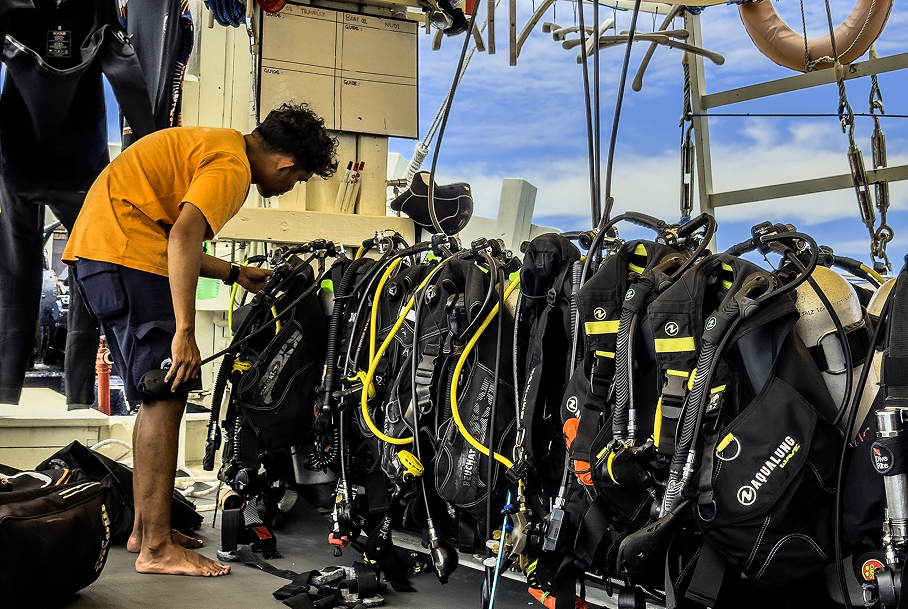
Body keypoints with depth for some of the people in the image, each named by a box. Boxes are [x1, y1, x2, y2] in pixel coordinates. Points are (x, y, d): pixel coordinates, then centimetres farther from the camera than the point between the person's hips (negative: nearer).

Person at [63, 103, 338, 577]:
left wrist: (234, 273, 24)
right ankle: (157, 547, -8)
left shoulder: (215, 144, 20)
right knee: (167, 395, -11)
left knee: (159, 396, 13)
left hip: (96, 249, 11)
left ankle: (145, 528, 20)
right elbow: (184, 236, -26)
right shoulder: (232, 165, -11)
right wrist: (185, 332, -27)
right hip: (124, 250, -11)